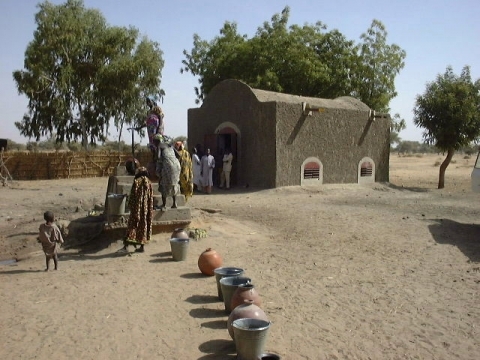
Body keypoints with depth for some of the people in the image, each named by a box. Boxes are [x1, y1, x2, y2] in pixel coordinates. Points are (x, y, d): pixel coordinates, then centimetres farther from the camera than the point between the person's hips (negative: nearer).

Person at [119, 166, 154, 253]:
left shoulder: (136, 181, -7)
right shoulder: (149, 183, 5)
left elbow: (132, 195, -9)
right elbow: (151, 198, 5)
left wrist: (130, 206, 1)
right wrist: (150, 211, 11)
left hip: (137, 207, -4)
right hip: (146, 208, 4)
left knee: (132, 224, -1)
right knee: (144, 225, 9)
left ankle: (126, 245, -6)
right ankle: (142, 246, 10)